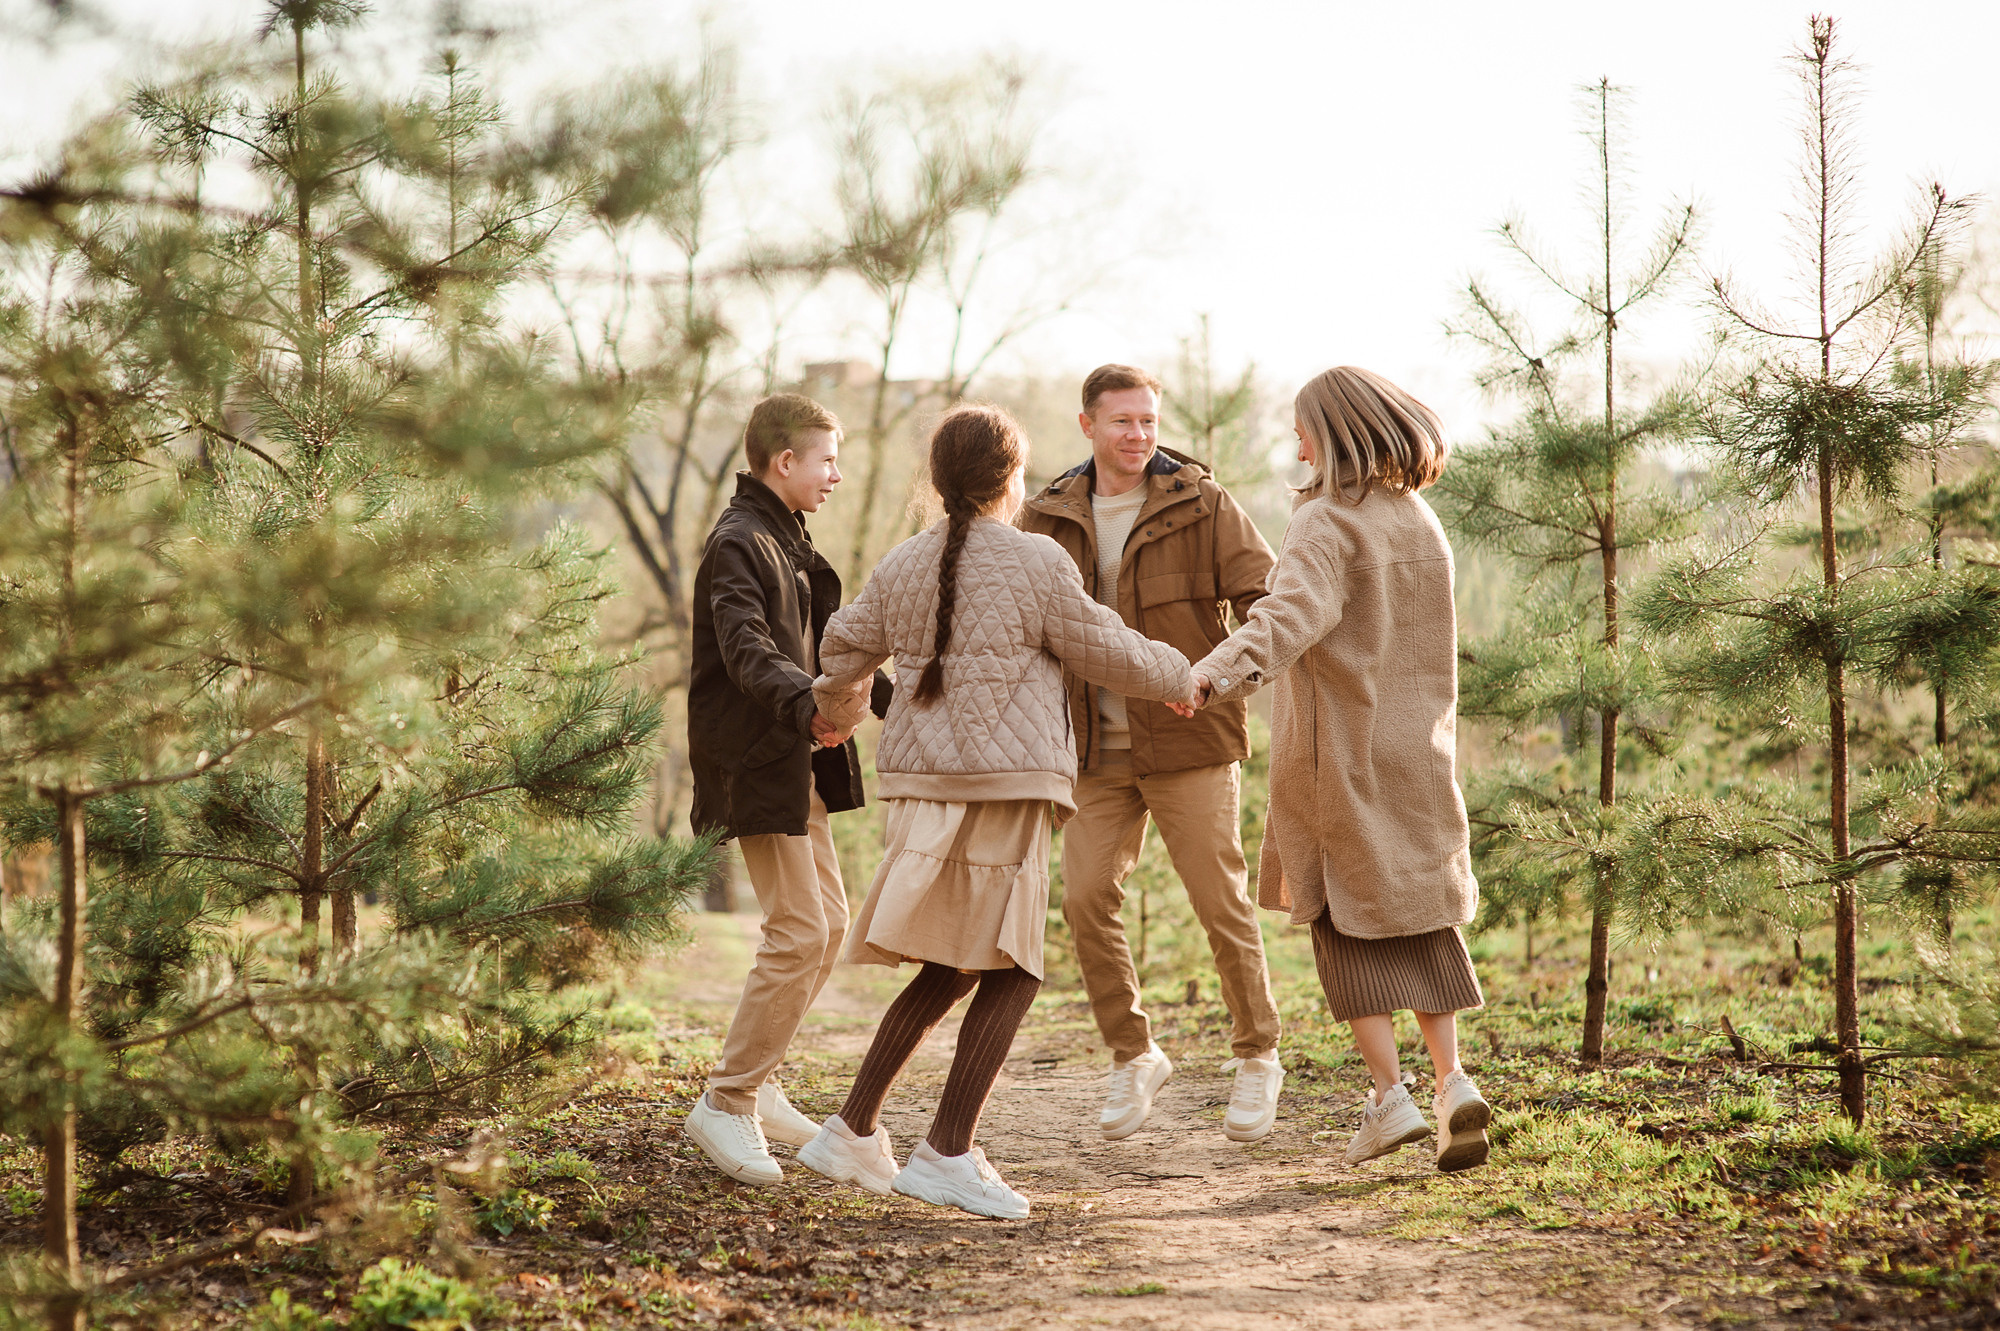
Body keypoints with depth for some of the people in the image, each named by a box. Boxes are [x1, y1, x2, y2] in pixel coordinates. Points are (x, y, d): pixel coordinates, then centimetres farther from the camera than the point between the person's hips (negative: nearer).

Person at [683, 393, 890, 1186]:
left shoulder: (789, 542, 18)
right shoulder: (738, 544, -14)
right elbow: (747, 651, -29)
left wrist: (893, 697, 28)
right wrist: (807, 704, -45)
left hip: (797, 762, 10)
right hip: (754, 763, -10)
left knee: (828, 922, 13)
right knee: (799, 932, -13)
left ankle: (755, 1082, 23)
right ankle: (727, 1103, -5)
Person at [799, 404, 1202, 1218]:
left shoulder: (901, 567, 12)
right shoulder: (1035, 563, -6)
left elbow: (843, 649, 24)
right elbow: (1103, 651, 2)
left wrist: (838, 712, 46)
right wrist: (1176, 679, 21)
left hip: (920, 776, 7)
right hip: (1003, 780, -7)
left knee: (949, 969, 16)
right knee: (1008, 972, -1)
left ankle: (853, 1132, 15)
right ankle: (948, 1153, -5)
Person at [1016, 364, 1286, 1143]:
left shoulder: (1200, 505, -4)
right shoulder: (1048, 519, 5)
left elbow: (1264, 597, -8)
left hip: (1189, 738, -3)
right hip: (1097, 750, 3)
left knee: (1221, 903, 0)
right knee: (1086, 898, -5)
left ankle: (1256, 1058, 20)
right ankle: (1132, 1056, 13)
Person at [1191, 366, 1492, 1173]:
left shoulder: (1329, 524, -13)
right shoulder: (1420, 522, 10)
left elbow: (1292, 614, -32)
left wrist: (1217, 674, -48)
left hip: (1339, 751, -6)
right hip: (1418, 745, 6)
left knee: (1346, 923, 5)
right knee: (1422, 921, 12)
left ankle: (1391, 1096, -3)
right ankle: (1452, 1081, -4)